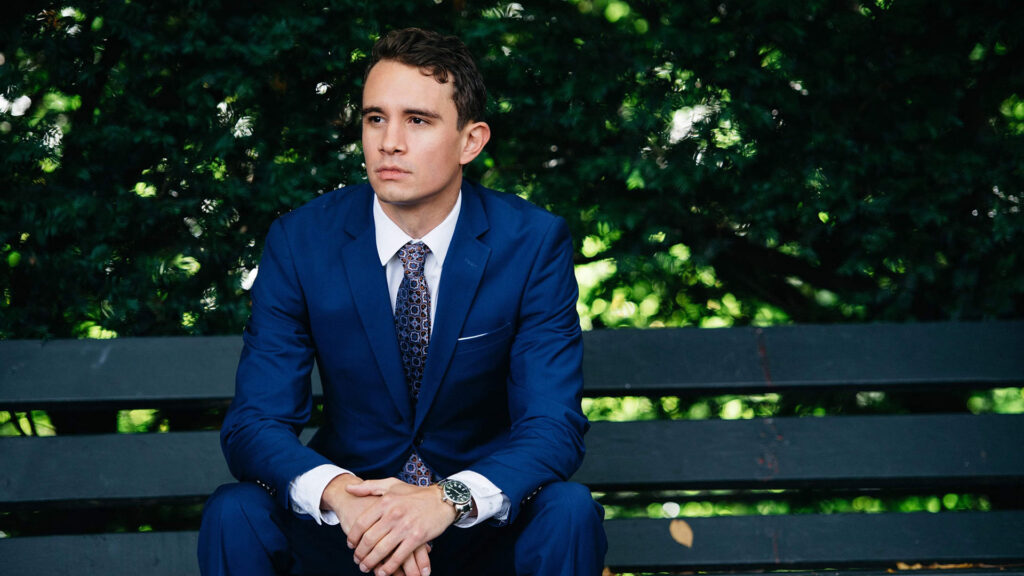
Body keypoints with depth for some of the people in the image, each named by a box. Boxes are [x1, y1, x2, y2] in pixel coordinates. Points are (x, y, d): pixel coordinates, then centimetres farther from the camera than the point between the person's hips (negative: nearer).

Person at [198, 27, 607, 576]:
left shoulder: (533, 242, -9)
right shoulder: (301, 240, -7)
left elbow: (553, 424, -14)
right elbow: (253, 424, -11)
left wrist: (451, 499, -35)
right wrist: (339, 493, -34)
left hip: (482, 516, 0)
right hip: (345, 516, 0)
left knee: (568, 511, -30)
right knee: (233, 514, -27)